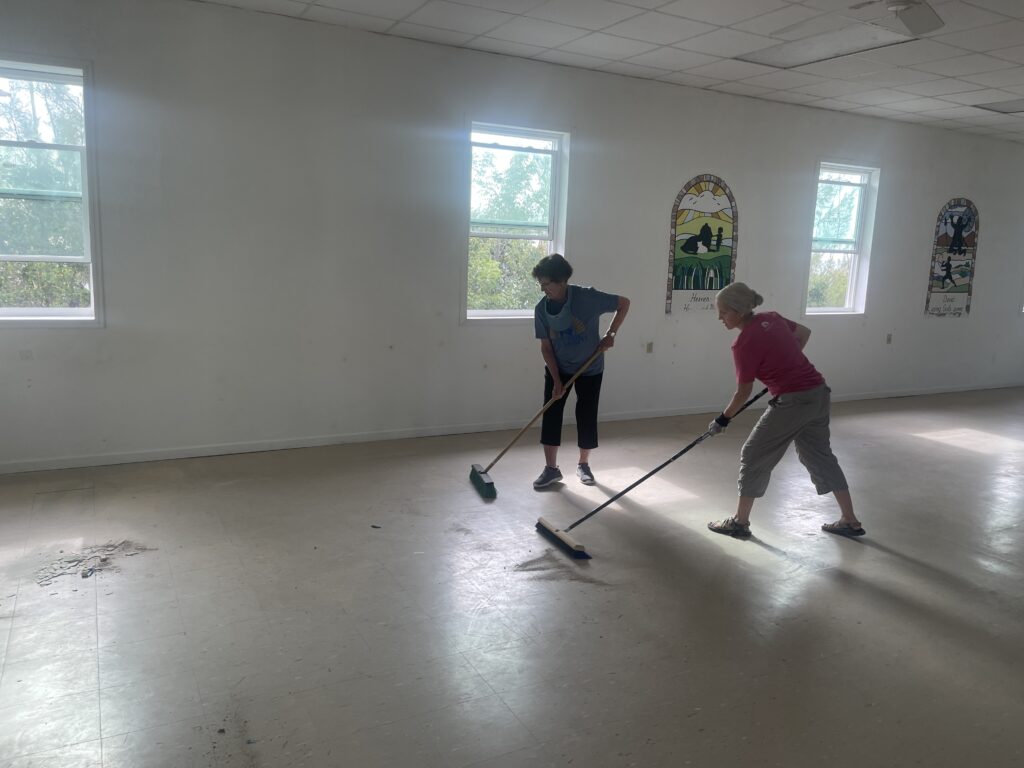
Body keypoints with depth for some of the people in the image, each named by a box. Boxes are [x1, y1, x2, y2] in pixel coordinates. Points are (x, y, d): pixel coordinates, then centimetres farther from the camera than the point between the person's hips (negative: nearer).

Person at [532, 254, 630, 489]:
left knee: (587, 417, 3)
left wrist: (610, 334, -17)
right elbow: (545, 346, -8)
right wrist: (557, 380, -14)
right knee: (550, 415, -3)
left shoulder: (587, 297, -24)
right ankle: (551, 468, 9)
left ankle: (583, 465, 23)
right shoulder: (542, 309, -14)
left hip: (590, 369, -2)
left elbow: (624, 303, -12)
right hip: (557, 369, 2)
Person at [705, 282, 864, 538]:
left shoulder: (745, 343, -17)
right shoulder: (771, 318, 5)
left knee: (754, 457, 5)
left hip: (793, 402, -8)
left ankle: (740, 522, 16)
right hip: (818, 394, 9)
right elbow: (805, 332, 22)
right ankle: (850, 521, 30)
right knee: (819, 455, 21)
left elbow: (744, 392, -9)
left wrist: (723, 419, 3)